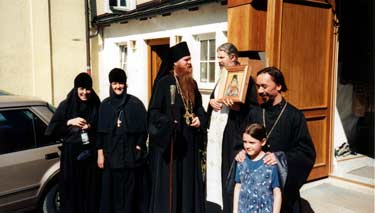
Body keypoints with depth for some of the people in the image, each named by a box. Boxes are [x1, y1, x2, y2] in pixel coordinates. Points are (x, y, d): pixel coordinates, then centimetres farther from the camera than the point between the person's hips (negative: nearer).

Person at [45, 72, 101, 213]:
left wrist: (91, 127, -10)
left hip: (91, 154, 1)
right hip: (71, 155, -1)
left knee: (91, 190, 3)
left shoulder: (96, 106, 3)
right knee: (71, 190, 3)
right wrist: (69, 122, -13)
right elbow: (51, 130, -1)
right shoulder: (65, 105, 0)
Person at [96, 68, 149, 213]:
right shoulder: (105, 105, 5)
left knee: (131, 189, 3)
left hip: (131, 153, -2)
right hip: (111, 153, 2)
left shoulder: (135, 103, -1)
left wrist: (139, 148, -7)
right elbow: (101, 131, 6)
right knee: (113, 189, 7)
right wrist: (100, 153, 1)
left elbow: (143, 128, -1)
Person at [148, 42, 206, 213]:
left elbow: (199, 106, 19)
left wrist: (199, 119, -1)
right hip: (169, 140, -6)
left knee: (188, 178, 13)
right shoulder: (164, 83, -11)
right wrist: (169, 124, -26)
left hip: (189, 140, 7)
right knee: (169, 181, 0)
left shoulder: (192, 83, 10)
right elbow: (153, 111, -13)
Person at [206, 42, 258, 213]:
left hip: (233, 134, -8)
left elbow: (254, 108, -12)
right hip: (217, 131, 8)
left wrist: (236, 106, -26)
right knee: (215, 169, 11)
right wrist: (212, 101, 2)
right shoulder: (222, 78, 15)